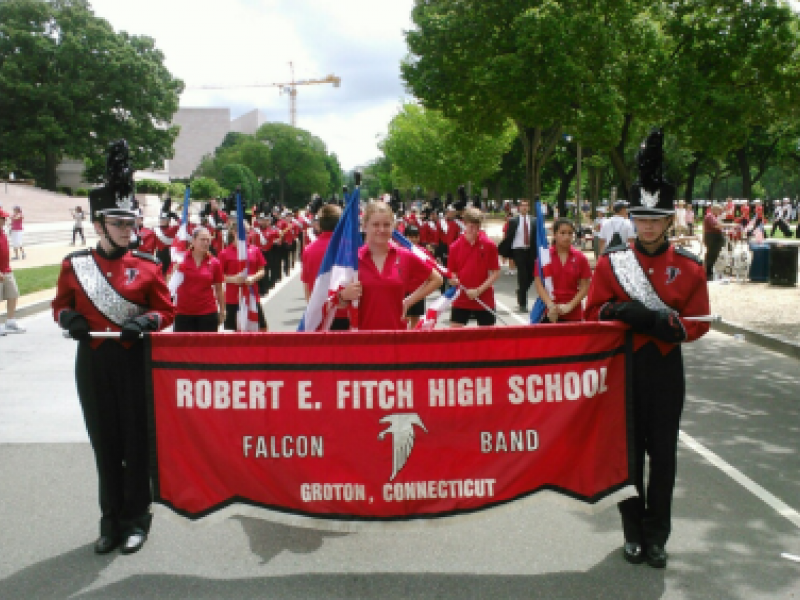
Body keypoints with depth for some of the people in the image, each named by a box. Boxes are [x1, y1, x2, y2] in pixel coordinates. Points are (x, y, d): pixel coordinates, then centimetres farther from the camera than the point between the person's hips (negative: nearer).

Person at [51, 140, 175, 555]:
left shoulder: (146, 266, -3)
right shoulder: (73, 265, 1)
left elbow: (167, 309, 2)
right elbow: (60, 305, 11)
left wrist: (146, 321, -19)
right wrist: (69, 319, -11)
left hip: (134, 362, -1)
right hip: (93, 363, 2)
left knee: (136, 441, 5)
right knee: (104, 443, 11)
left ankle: (136, 520, 19)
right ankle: (111, 520, 24)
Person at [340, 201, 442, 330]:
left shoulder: (405, 257, 1)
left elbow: (436, 279, 14)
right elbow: (340, 304, 5)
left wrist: (409, 301, 5)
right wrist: (344, 296, -18)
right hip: (363, 334, -1)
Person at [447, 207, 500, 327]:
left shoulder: (489, 245, -7)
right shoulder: (455, 247, -1)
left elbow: (496, 273, -6)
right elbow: (451, 273, 6)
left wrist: (479, 290, -15)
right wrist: (453, 280, -17)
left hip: (484, 300, -1)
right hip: (460, 300, 2)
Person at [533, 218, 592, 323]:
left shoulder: (580, 258, 2)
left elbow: (585, 287, 1)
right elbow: (539, 284, -4)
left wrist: (569, 306, -11)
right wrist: (551, 306, -16)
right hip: (549, 314, -1)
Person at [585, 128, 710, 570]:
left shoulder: (689, 266, -2)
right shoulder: (611, 262, -3)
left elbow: (698, 322, -1)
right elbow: (594, 313, -2)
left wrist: (663, 323, -20)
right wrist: (624, 312, -22)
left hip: (665, 369, 0)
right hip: (623, 366, 0)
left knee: (663, 454, 7)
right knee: (628, 451, 8)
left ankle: (657, 536, 22)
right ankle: (634, 533, 23)